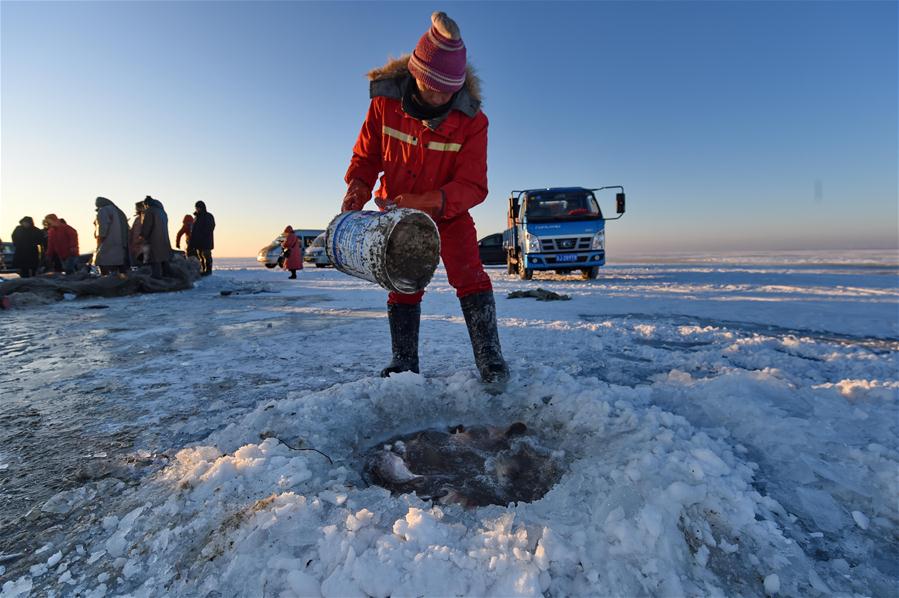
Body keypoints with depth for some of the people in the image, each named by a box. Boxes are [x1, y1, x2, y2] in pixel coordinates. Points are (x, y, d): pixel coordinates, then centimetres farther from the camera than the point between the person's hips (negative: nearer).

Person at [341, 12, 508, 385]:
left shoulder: (471, 119, -20)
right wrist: (357, 187, -23)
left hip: (450, 213, -2)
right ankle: (404, 364, 17)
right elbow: (366, 156, -3)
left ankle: (489, 359, -9)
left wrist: (424, 201, -40)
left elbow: (473, 186, -25)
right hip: (398, 213, 2)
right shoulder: (385, 101, -15)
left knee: (470, 277, -18)